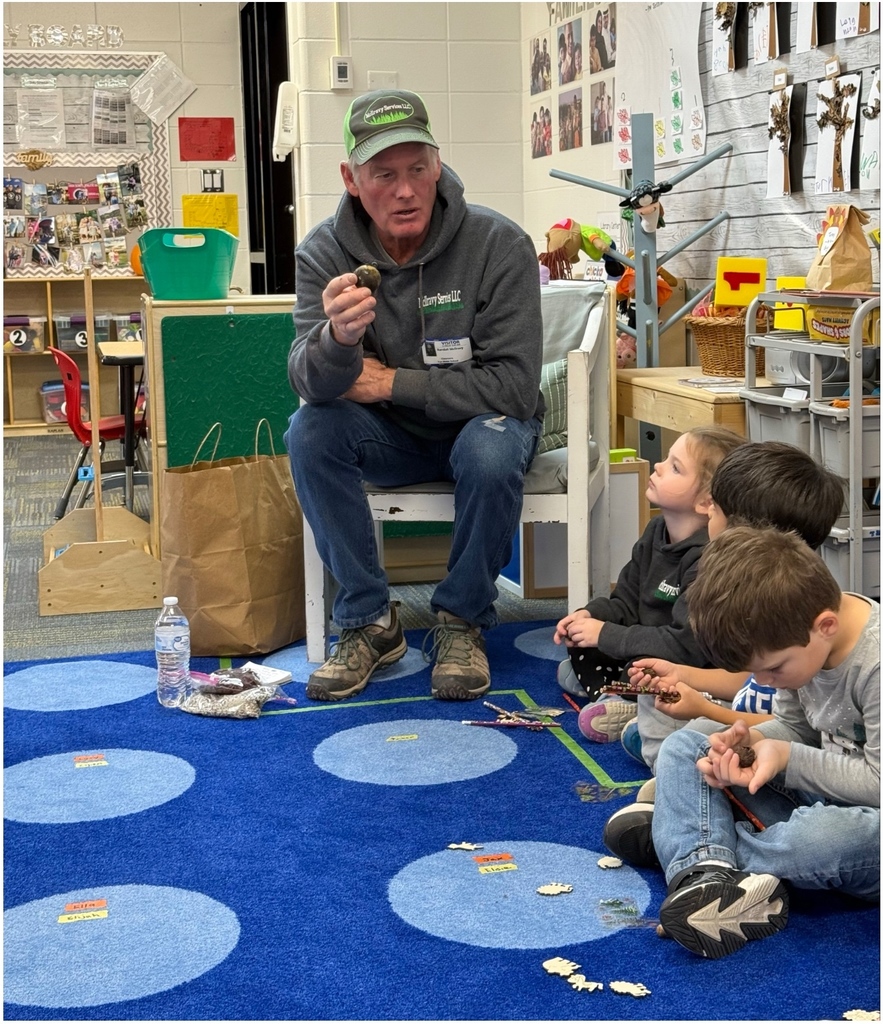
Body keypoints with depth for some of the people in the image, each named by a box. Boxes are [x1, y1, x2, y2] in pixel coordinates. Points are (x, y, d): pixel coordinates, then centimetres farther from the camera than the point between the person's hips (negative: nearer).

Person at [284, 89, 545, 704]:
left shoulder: (499, 245, -20)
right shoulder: (324, 253, -12)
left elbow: (514, 387, -22)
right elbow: (312, 386, -23)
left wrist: (391, 383, -20)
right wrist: (338, 338, -47)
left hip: (480, 424, -2)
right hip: (390, 439, 3)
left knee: (491, 451, -35)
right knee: (310, 431, -25)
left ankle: (462, 621, -10)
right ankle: (369, 621, -11)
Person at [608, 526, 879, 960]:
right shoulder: (796, 636, -4)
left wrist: (787, 758, -21)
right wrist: (753, 740, -12)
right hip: (816, 800, 8)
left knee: (819, 835, -41)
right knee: (682, 747, 0)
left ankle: (680, 834, -12)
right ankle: (708, 868, -28)